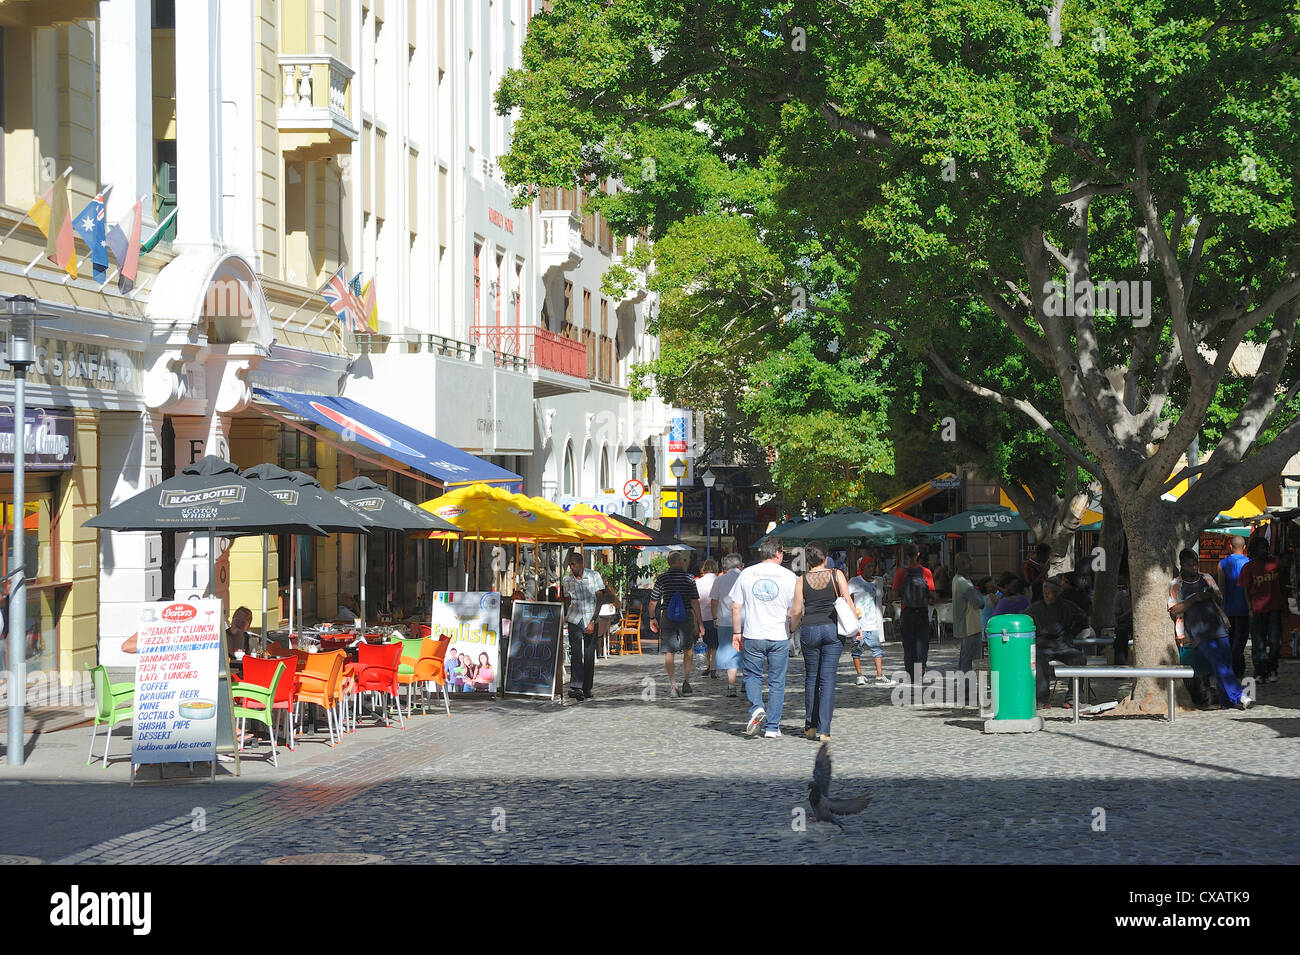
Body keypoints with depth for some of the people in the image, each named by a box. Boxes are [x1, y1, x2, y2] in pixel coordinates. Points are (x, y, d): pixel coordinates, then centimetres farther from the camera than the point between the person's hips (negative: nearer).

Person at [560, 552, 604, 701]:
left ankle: (587, 688, 13)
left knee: (589, 655, 2)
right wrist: (564, 616, 1)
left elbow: (599, 600, -5)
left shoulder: (594, 576, -3)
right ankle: (576, 687, -21)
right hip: (574, 619, 1)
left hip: (590, 619, -1)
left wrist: (593, 621, -12)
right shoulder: (567, 579, 6)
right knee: (575, 652, -13)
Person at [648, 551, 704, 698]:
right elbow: (695, 602, -7)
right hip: (686, 617, -1)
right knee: (688, 650, 17)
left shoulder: (662, 578, 1)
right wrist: (700, 622, -3)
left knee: (669, 652, 4)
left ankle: (673, 686, -1)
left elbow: (653, 602, 3)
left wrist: (653, 618, 17)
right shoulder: (688, 578, -4)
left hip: (667, 618, 1)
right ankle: (686, 681, 12)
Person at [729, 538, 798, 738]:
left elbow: (736, 606, 4)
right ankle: (772, 728, 7)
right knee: (776, 682, 7)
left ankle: (756, 709, -10)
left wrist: (737, 632, 12)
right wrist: (790, 631, 15)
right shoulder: (789, 577, -1)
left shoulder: (746, 573, 2)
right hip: (779, 637, -1)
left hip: (752, 636, 1)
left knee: (752, 675, 16)